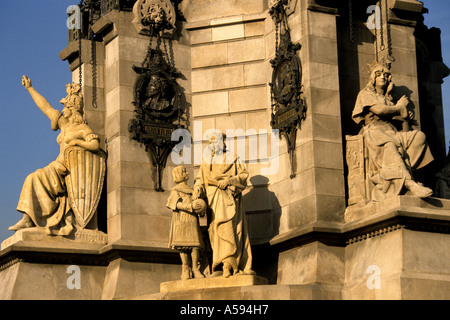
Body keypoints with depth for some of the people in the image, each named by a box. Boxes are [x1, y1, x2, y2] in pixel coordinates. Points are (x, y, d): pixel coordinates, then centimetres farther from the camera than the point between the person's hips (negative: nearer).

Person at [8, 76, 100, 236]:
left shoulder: (83, 129, -3)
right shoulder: (65, 124, 20)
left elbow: (95, 145, -20)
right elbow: (45, 107, 25)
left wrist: (76, 141, -14)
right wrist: (30, 88, 29)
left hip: (70, 171, -7)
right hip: (59, 167, 7)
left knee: (35, 180, -20)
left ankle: (28, 218, -21)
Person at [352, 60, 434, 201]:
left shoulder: (387, 97, 32)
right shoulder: (365, 94, 14)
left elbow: (402, 116, 21)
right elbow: (378, 110, -6)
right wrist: (399, 107, 7)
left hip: (391, 132, 7)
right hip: (374, 131, -7)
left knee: (419, 136, -18)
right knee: (390, 145, -40)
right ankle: (409, 183, -53)